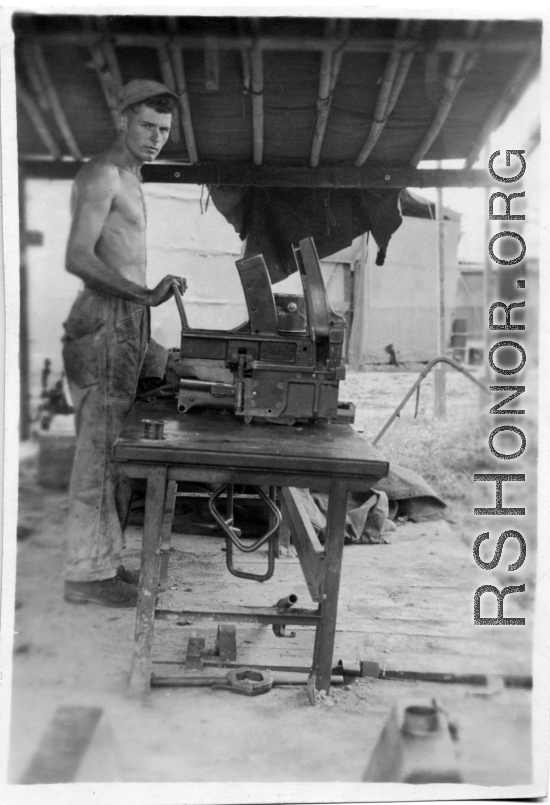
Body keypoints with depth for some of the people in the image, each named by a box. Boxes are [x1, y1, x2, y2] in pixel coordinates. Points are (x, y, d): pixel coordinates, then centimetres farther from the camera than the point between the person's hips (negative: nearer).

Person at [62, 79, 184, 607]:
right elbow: (77, 257, -19)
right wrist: (145, 294, -29)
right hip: (105, 324, -10)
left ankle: (103, 559, 20)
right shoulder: (102, 173, -8)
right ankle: (87, 574, 2)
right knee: (100, 448, -6)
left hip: (127, 324, 10)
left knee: (115, 449, 11)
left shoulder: (127, 177, 22)